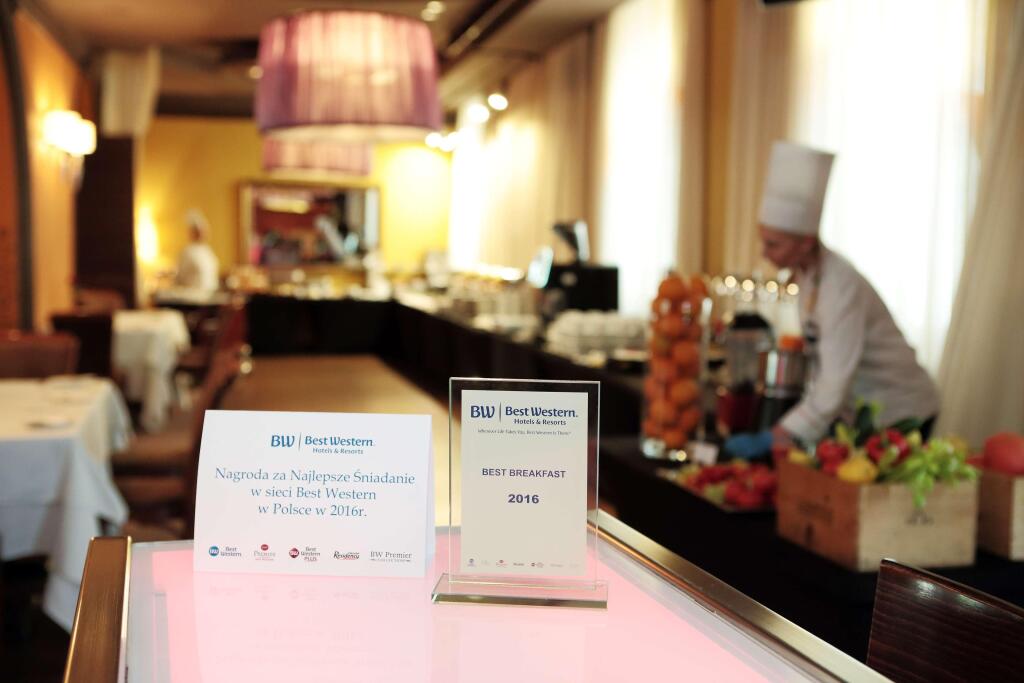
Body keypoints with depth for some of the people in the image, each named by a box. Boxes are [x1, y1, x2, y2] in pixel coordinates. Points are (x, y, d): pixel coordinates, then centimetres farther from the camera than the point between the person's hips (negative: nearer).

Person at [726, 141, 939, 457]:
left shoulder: (841, 286, -28)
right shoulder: (807, 274, -2)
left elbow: (836, 381, -32)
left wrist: (773, 439, -34)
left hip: (899, 417, -7)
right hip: (860, 411, 7)